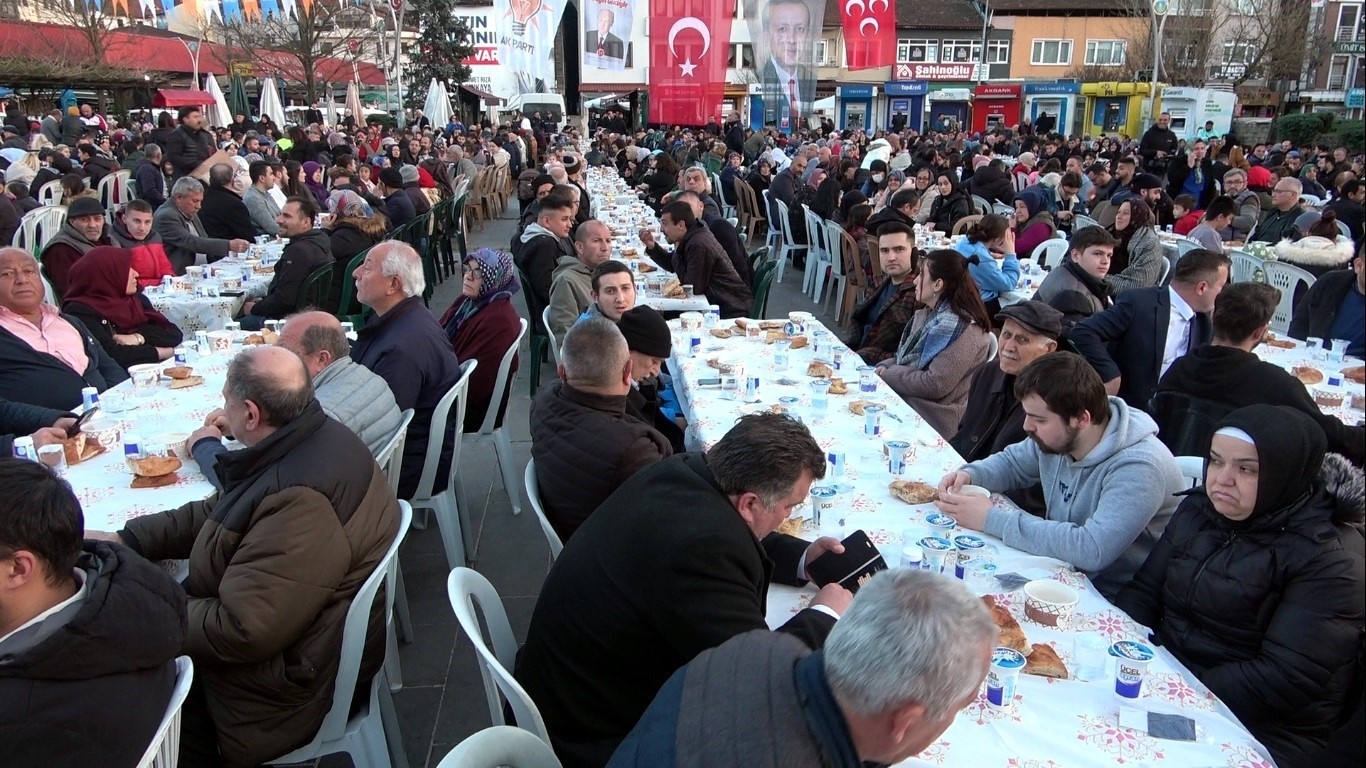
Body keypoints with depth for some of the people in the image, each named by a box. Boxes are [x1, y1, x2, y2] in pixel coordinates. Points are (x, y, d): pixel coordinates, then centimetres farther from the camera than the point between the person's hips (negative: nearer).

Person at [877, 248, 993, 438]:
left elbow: (935, 385, -22)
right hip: (903, 400, 9)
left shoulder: (964, 330, -18)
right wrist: (884, 367, -2)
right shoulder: (927, 315, 10)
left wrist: (888, 374, -13)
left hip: (931, 418, -8)